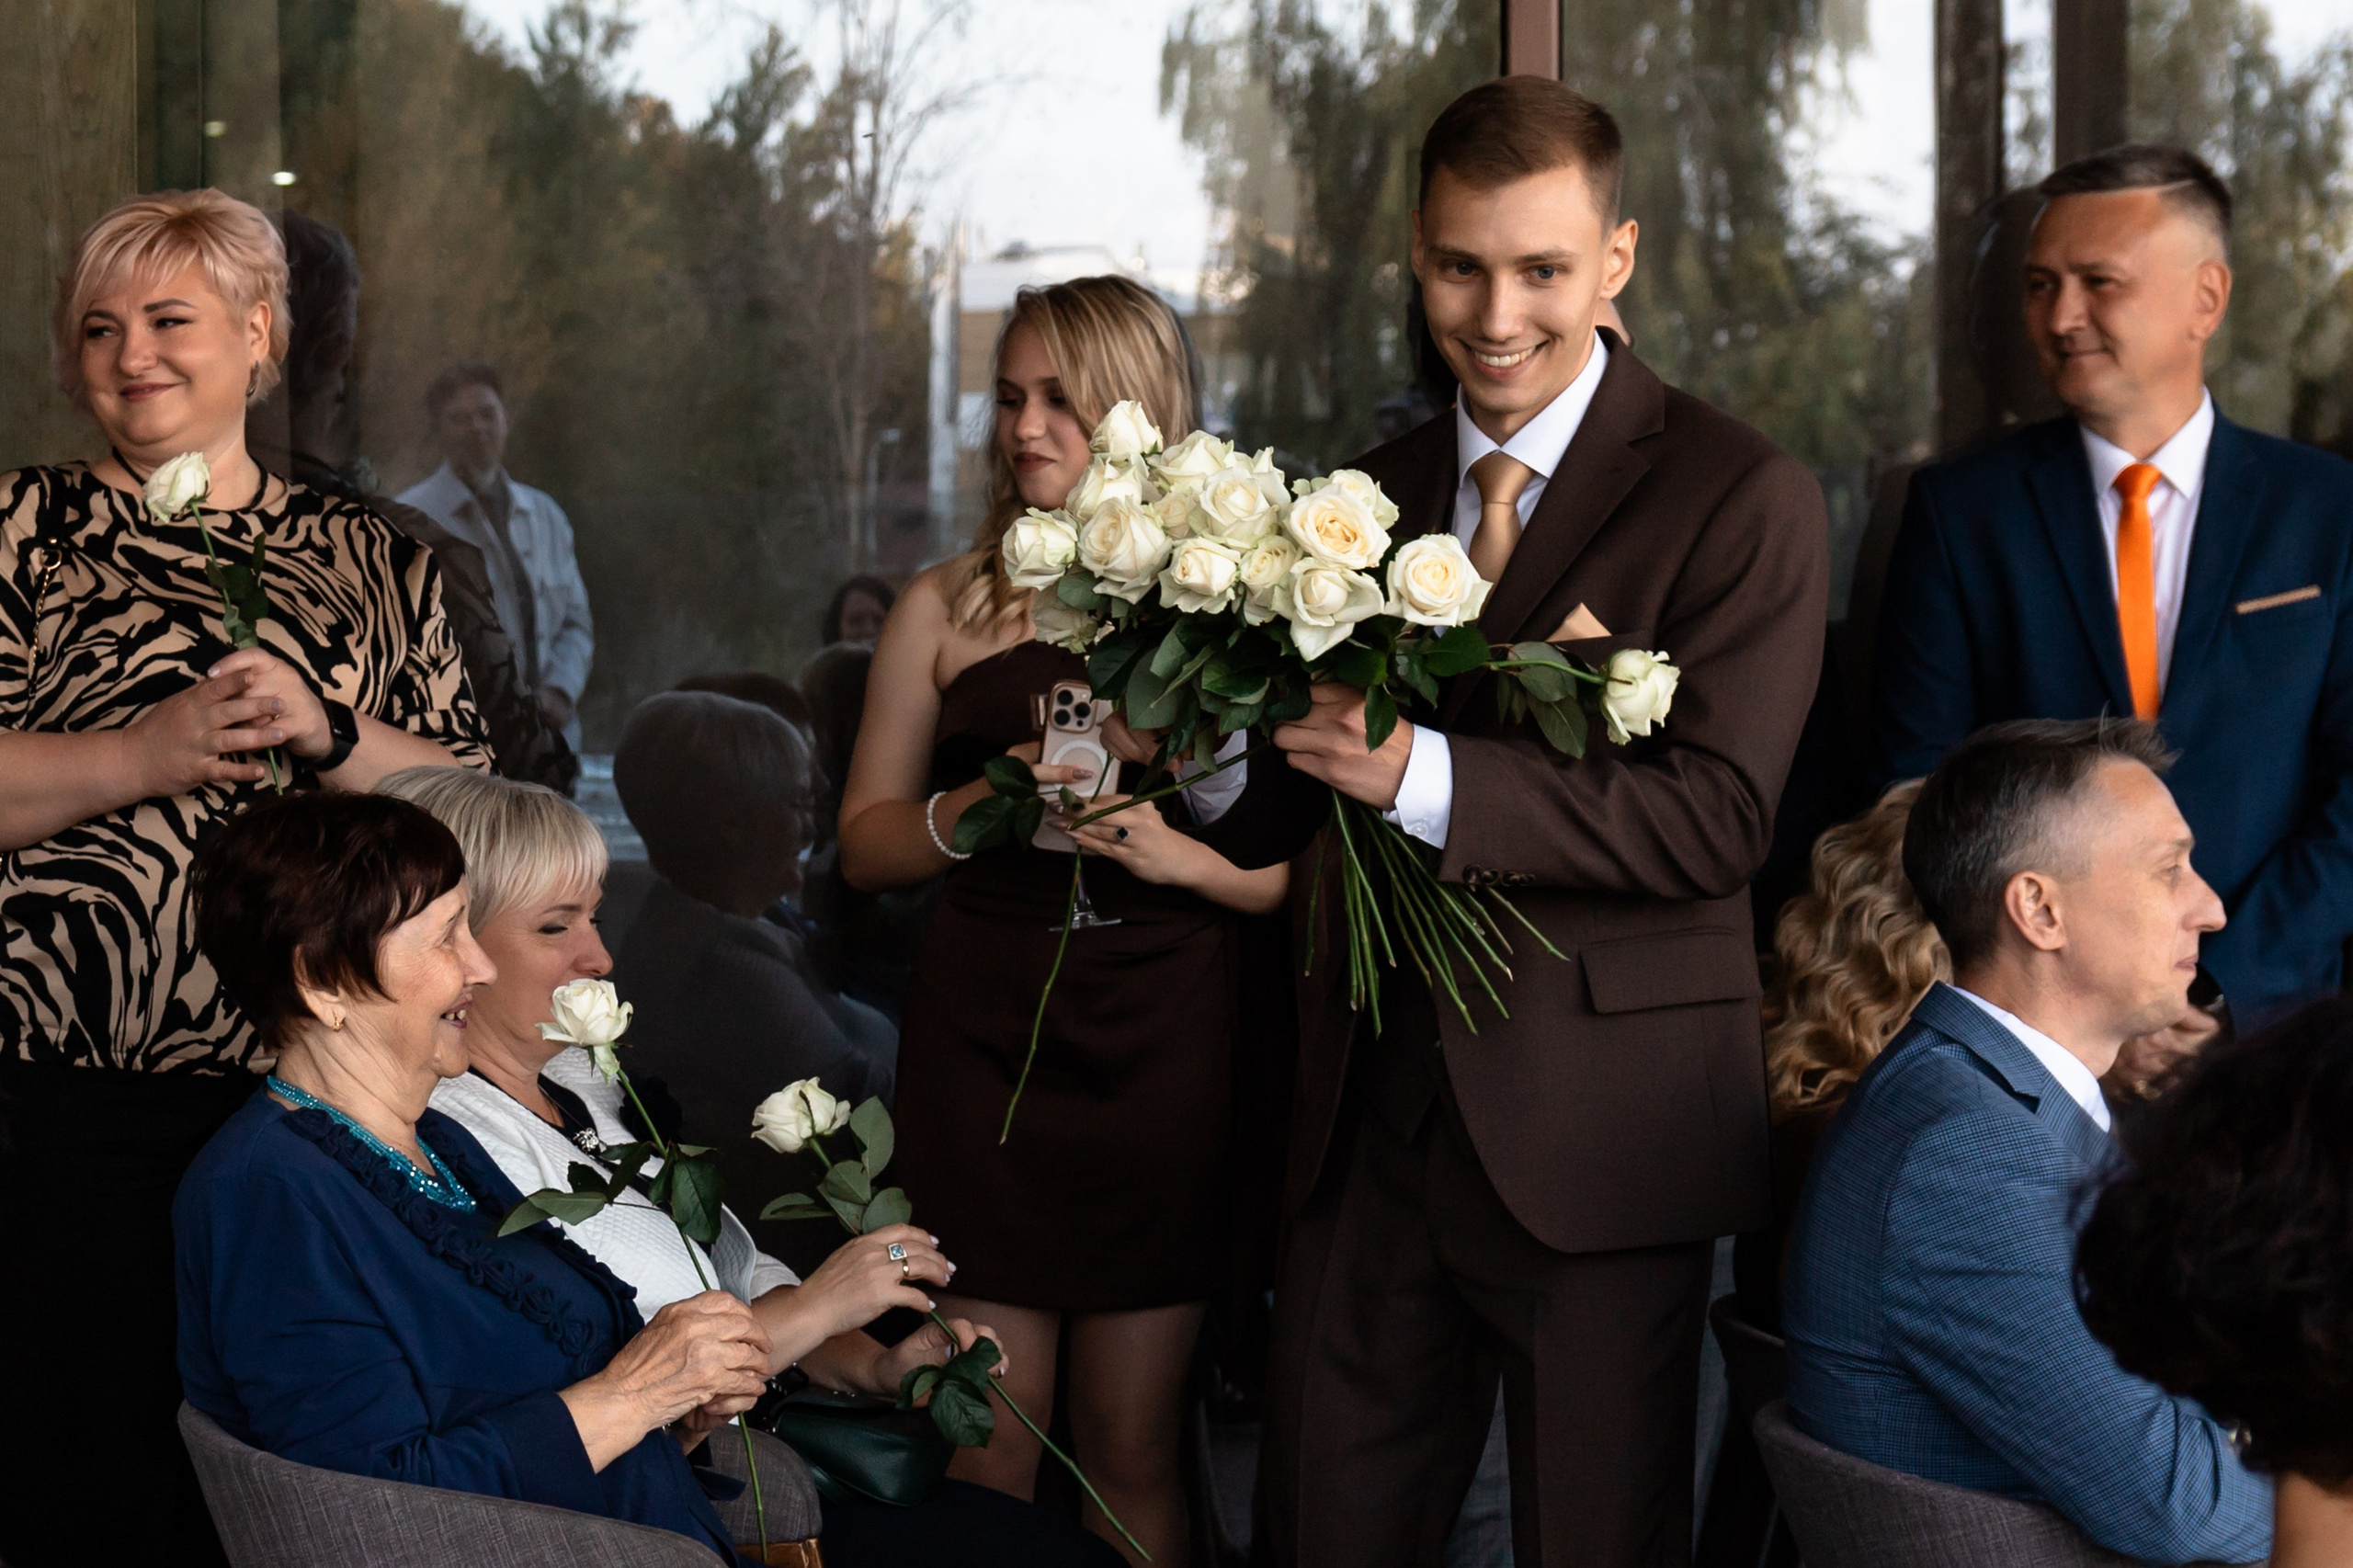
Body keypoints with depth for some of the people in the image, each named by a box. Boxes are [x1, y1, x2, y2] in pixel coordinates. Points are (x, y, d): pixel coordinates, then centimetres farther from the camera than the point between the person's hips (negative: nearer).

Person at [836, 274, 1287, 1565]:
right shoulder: (947, 607, 9)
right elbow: (864, 846, 10)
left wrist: (1175, 852, -16)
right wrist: (977, 805, -8)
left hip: (1162, 1053, -1)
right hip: (981, 1044, 1)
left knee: (1133, 1456, 6)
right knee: (984, 1460, 2)